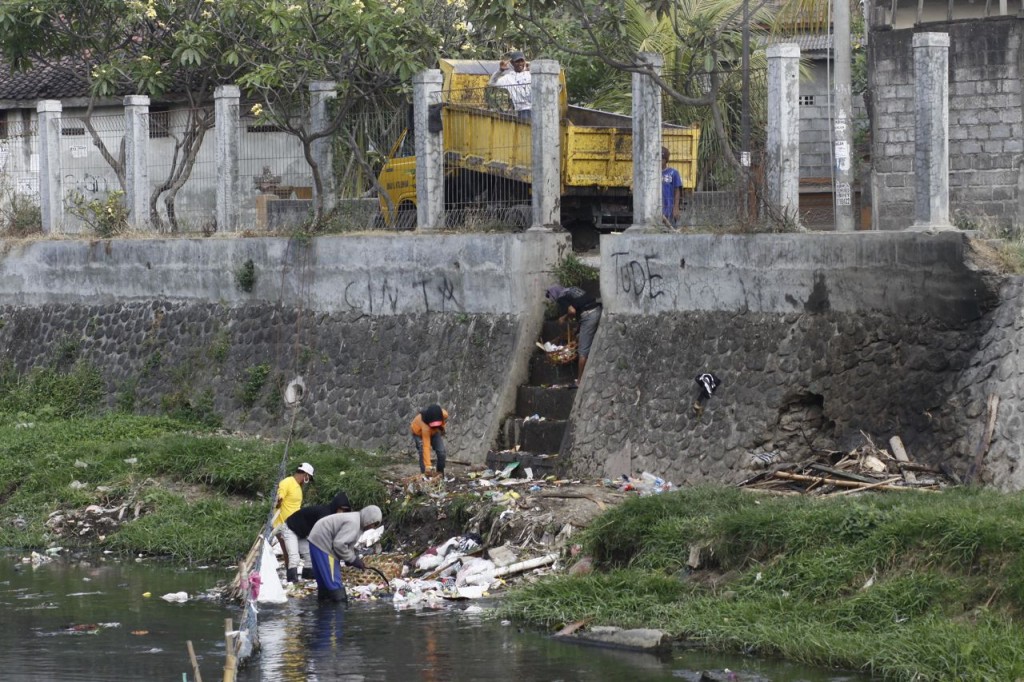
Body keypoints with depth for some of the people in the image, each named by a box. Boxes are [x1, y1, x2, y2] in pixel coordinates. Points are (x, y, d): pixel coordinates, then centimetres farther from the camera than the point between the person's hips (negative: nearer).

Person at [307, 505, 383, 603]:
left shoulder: (355, 519, 10)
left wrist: (353, 557, 2)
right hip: (322, 542, -11)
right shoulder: (352, 523, -23)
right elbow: (339, 544, -28)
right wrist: (353, 559, -17)